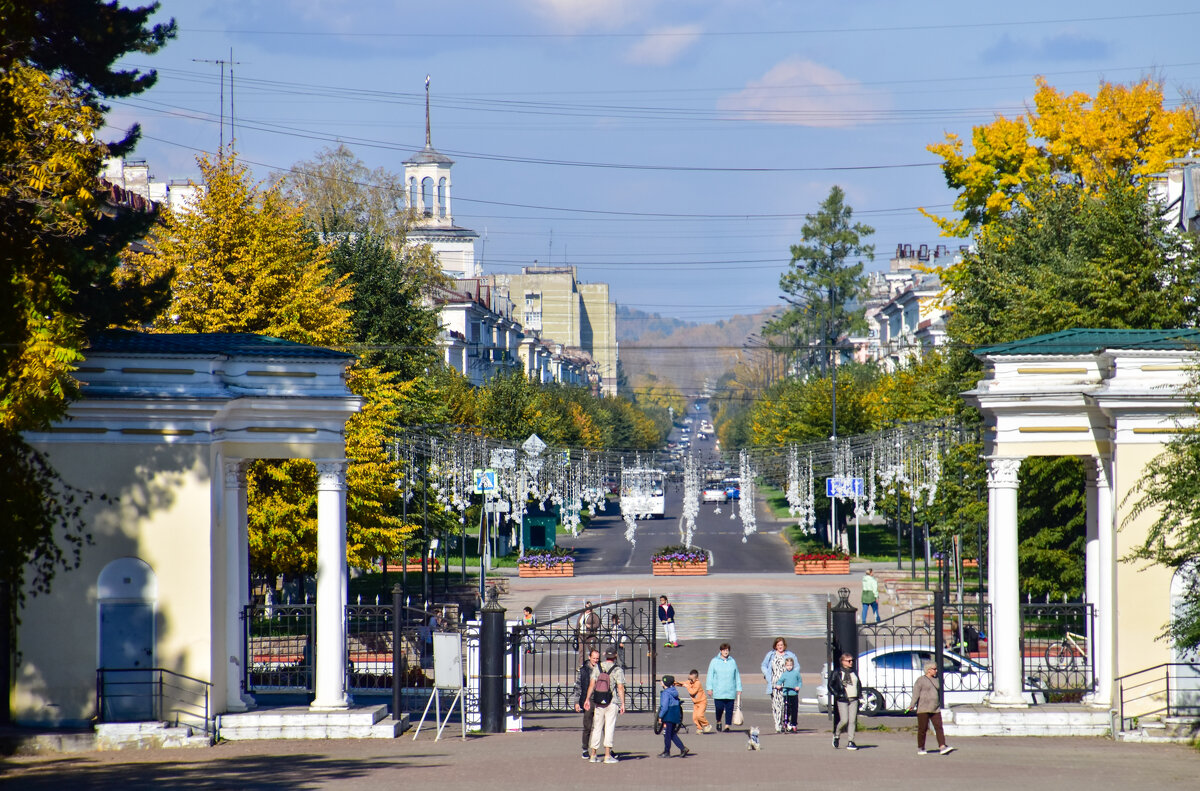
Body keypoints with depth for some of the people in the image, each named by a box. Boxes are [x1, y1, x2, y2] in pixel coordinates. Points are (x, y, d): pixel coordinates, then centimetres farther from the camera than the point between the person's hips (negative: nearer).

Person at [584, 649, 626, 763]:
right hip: (612, 703, -3)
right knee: (609, 728, -1)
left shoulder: (597, 668, 3)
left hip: (598, 703, 3)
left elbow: (592, 684, -3)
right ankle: (607, 756, -5)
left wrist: (588, 699, -2)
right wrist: (622, 704, -9)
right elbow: (620, 688, -11)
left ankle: (593, 755, 13)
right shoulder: (618, 670, -6)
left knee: (597, 728, 10)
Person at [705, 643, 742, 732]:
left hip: (730, 691, 2)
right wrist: (709, 688, -3)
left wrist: (739, 689, 12)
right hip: (718, 690, -2)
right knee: (719, 708, -9)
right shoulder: (714, 661, 6)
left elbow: (737, 676, 15)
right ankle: (718, 721, 17)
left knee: (729, 709, -3)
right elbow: (710, 675, 5)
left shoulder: (733, 661, 12)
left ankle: (727, 726, 2)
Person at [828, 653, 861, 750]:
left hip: (853, 700, 5)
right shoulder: (837, 672, -1)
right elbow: (830, 685, 0)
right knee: (844, 720, -11)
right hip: (842, 700, -5)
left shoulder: (854, 673, 14)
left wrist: (858, 694, 9)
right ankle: (836, 735, 16)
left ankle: (850, 742, 2)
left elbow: (859, 685, 24)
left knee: (852, 721, -1)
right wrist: (837, 694, -9)